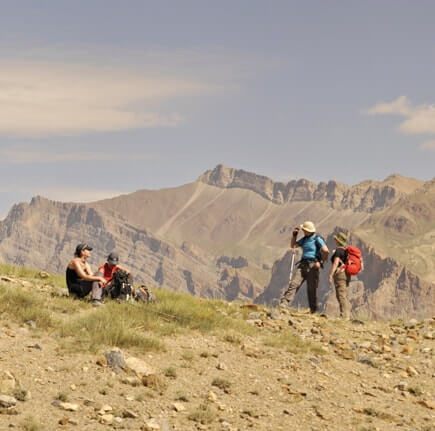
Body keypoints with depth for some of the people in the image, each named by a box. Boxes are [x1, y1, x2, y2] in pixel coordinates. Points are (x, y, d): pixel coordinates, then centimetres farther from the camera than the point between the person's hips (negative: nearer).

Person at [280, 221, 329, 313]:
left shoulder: (317, 239, -4)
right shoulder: (304, 239, 18)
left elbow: (326, 251, -16)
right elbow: (293, 245, 26)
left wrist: (321, 262, -11)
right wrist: (294, 234, 14)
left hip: (312, 266, -6)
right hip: (302, 264, 6)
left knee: (311, 288, -2)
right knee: (294, 284, -9)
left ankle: (313, 310, 7)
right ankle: (283, 304, -19)